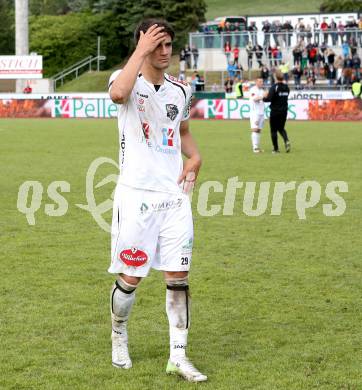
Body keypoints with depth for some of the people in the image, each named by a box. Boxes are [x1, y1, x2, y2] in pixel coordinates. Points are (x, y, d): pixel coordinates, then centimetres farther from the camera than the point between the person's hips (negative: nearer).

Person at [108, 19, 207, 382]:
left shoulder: (180, 89, 10)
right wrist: (141, 50, -25)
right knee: (130, 277, 4)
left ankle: (178, 356, 7)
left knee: (178, 276, 1)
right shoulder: (126, 80, -7)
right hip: (136, 194, -4)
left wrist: (194, 157, 6)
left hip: (174, 195, 4)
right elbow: (119, 93, -33)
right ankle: (118, 336, 30)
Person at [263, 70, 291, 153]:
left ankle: (276, 148, 6)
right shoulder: (286, 87, 5)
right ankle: (286, 141, -8)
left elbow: (269, 98, -22)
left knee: (273, 130, 6)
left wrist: (264, 98, 1)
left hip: (275, 111, -5)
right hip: (284, 111, 5)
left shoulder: (274, 87, -15)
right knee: (281, 128, 19)